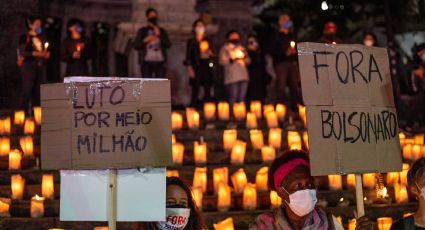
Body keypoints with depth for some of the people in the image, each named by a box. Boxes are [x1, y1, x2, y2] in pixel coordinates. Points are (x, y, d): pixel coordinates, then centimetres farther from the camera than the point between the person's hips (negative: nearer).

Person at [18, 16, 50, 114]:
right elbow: (22, 52, -10)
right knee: (27, 90, -9)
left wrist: (46, 54, 3)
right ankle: (24, 112, -8)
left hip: (41, 66, 6)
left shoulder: (41, 38, 19)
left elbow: (46, 51, 26)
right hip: (28, 66, -6)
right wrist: (36, 53, -17)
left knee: (38, 91, 2)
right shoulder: (25, 37, 0)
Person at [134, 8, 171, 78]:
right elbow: (136, 46, 4)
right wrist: (145, 41, -11)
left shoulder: (162, 31, 12)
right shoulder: (142, 31, 7)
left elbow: (168, 45, 0)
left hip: (160, 62, 2)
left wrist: (159, 35, -8)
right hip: (146, 62, -2)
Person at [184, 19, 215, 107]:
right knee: (195, 91, -9)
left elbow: (213, 54, 18)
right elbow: (188, 56, 2)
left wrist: (210, 53, -5)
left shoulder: (207, 40, 17)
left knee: (207, 91, -2)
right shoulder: (191, 41, 8)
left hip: (207, 67, 3)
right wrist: (190, 68, -10)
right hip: (196, 67, -3)